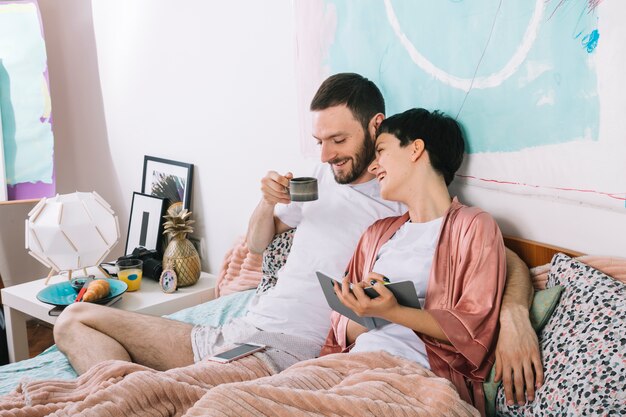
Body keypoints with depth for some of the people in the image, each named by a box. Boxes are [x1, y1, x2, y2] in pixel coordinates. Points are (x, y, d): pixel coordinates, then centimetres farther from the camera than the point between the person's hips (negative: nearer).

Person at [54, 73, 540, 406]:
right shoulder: (323, 178, 13)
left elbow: (508, 260, -9)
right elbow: (258, 243, 25)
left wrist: (514, 311, -31)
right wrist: (268, 203, 3)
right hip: (233, 334, 8)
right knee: (76, 319, 3)